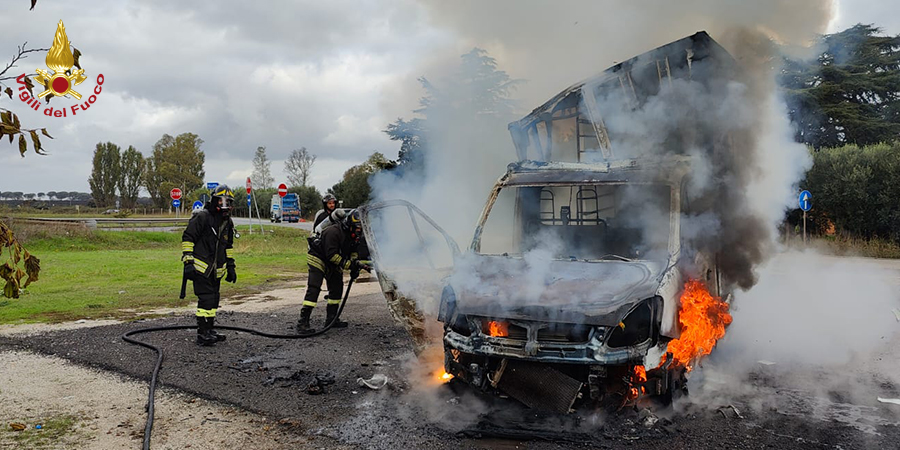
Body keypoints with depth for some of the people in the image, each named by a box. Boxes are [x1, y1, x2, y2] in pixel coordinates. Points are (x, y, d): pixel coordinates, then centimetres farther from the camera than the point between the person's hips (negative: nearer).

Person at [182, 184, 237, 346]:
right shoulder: (202, 217, -12)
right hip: (201, 267, -8)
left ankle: (209, 330, 23)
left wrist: (230, 266, 18)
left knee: (214, 300, 12)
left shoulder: (228, 222, 12)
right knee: (206, 299, -11)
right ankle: (202, 334, -6)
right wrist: (188, 262, -19)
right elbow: (187, 238, -14)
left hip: (216, 270, 8)